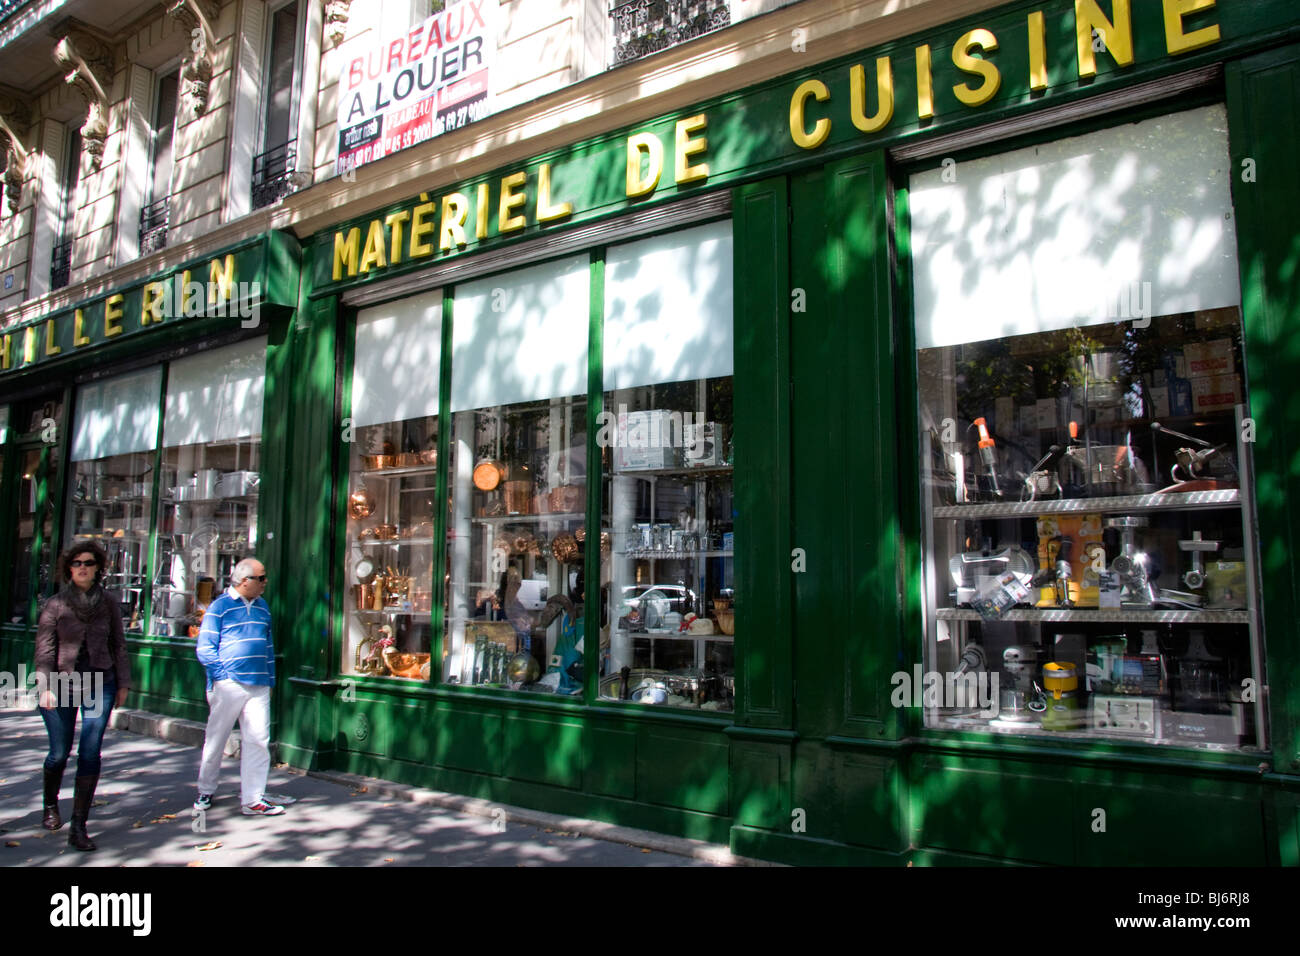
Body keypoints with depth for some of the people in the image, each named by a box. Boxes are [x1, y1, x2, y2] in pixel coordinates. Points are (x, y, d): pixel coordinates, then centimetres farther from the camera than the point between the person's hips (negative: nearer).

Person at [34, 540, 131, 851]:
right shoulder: (55, 605, -2)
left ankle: (78, 828, 1)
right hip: (61, 685, -1)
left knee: (90, 754, -6)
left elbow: (119, 645, 8)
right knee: (59, 753, 9)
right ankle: (51, 804, 40)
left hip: (100, 685, 1)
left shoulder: (108, 603, 2)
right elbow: (44, 649, -5)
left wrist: (123, 683, 7)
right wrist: (45, 687, -15)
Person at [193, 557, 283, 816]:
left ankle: (253, 799, 3)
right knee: (215, 740, 9)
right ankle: (206, 791, 28)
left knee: (258, 741, -1)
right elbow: (204, 649, -5)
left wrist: (270, 679, 16)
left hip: (259, 687, 4)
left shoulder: (262, 607, 14)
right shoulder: (219, 607, -3)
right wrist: (223, 675, -12)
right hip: (227, 686, -4)